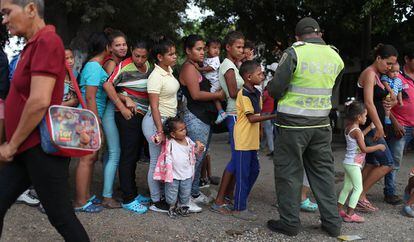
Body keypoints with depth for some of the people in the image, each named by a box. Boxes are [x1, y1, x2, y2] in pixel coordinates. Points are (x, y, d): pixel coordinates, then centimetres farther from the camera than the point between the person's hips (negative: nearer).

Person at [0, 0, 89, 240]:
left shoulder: (46, 41, -15)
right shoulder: (35, 44, 14)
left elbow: (40, 101, -23)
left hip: (41, 148, -9)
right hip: (25, 149, 9)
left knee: (60, 215, 1)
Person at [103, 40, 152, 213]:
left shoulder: (148, 67, 10)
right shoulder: (124, 66, -11)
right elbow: (107, 85, -18)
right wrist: (123, 108, -18)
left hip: (143, 116, 7)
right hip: (128, 116, -7)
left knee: (135, 155, 15)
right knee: (128, 156, -4)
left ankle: (132, 192, 27)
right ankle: (128, 199, 3)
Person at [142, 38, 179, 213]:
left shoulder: (169, 70, 8)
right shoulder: (156, 77, -19)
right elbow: (154, 106, -21)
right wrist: (160, 131, -23)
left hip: (169, 120, 8)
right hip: (157, 121, -8)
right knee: (157, 162, 0)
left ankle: (163, 196, 26)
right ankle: (156, 202, 12)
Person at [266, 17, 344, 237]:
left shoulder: (294, 53, -11)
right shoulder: (335, 56, 4)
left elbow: (275, 89, -13)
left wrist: (271, 87, 9)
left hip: (292, 122, -5)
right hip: (321, 122, 5)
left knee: (289, 171, 6)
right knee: (323, 170, 14)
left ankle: (290, 222, 13)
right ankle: (332, 222, 20)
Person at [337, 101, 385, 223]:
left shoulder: (348, 128, 7)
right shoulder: (356, 131, -19)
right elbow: (364, 149, -21)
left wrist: (370, 127, 23)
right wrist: (378, 147, -9)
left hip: (348, 162, 9)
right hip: (354, 164, -9)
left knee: (347, 186, 16)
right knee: (358, 188, -3)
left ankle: (339, 210, 20)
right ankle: (349, 214, -4)